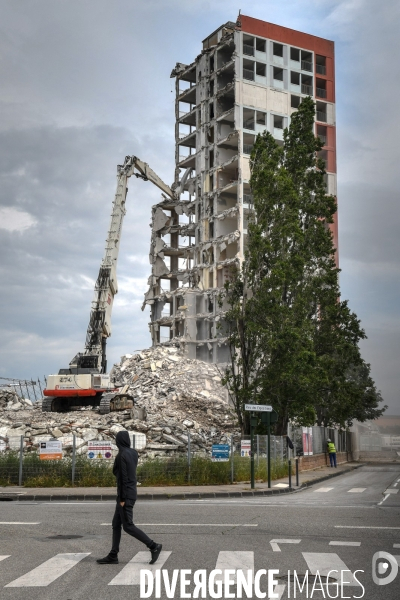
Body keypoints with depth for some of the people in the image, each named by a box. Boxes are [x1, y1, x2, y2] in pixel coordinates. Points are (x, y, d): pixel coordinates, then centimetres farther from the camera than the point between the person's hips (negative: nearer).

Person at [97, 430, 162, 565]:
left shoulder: (121, 455, -18)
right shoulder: (133, 453, 8)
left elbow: (122, 478, -20)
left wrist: (122, 498, -17)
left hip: (125, 495, -9)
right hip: (131, 492, 9)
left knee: (128, 526, -4)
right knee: (116, 524, 12)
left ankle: (153, 546, -5)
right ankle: (113, 556, 13)